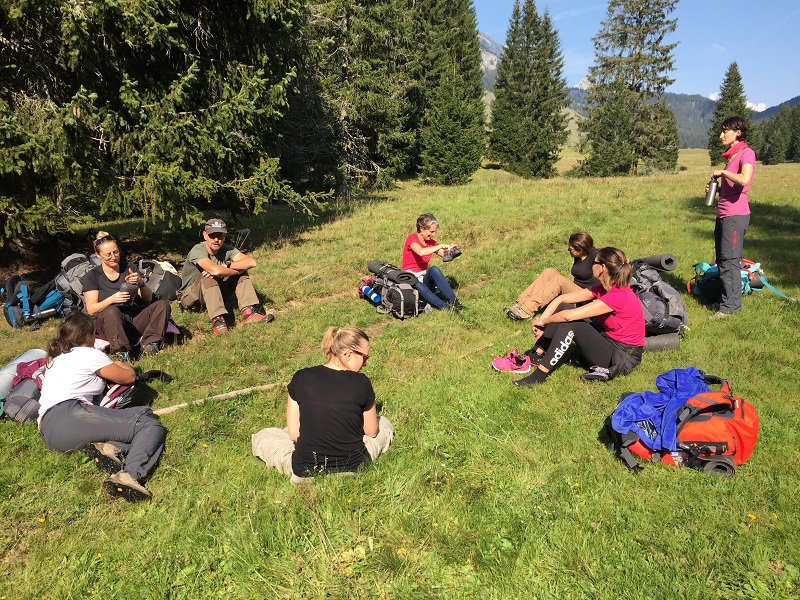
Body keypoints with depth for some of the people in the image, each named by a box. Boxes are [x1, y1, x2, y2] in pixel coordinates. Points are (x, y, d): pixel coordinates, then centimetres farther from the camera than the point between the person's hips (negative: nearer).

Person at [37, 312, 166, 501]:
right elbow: (129, 377, 16)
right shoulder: (89, 354, 7)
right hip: (68, 416, -8)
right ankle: (129, 476, -41)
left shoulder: (55, 358, 30)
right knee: (149, 424, -14)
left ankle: (108, 446, -22)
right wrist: (122, 365, 40)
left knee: (144, 417, 8)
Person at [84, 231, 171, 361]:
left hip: (134, 319, 4)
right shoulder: (92, 276, 5)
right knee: (111, 311, -37)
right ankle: (121, 351, -41)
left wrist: (141, 283, -14)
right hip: (107, 322, -4)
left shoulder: (129, 269, 13)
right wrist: (112, 299, -22)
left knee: (163, 304, -19)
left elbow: (148, 299, 8)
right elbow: (91, 309, -4)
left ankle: (149, 343, -32)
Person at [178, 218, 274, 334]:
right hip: (190, 295, -5)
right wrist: (238, 269, -26)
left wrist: (226, 266, -32)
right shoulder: (197, 250, -24)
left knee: (241, 273, -11)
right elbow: (216, 270, -43)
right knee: (208, 277, -35)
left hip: (216, 293, 6)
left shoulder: (226, 249, -8)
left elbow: (251, 262, -24)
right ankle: (218, 320, -38)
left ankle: (248, 312, -25)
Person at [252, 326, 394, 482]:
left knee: (261, 436, 23)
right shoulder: (362, 383, -14)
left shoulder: (301, 378, -10)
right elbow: (371, 432, -1)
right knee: (384, 423, 26)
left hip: (306, 470, 0)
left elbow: (293, 434, -5)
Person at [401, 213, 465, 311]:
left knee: (434, 270, -30)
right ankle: (446, 307, -44)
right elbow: (421, 252, -30)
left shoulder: (431, 242, 9)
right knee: (419, 286, -40)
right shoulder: (412, 238, -10)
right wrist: (441, 246, -28)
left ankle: (453, 301, -34)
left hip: (424, 278, 5)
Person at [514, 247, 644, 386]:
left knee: (570, 323, -26)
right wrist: (542, 321, -16)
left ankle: (539, 375, -24)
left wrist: (543, 321, -16)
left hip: (624, 357, -9)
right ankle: (535, 357, -1)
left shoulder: (619, 297, -28)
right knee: (562, 307, -3)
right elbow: (561, 299, -4)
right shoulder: (603, 289, -1)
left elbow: (569, 316, -31)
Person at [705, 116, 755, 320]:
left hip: (735, 215, -9)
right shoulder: (731, 155, 18)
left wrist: (722, 172, -14)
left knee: (729, 261, -7)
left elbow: (744, 180, -28)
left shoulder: (747, 153, -9)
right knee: (722, 260, 12)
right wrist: (715, 188, 8)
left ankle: (730, 305, -1)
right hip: (723, 215, 9)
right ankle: (725, 300, 21)